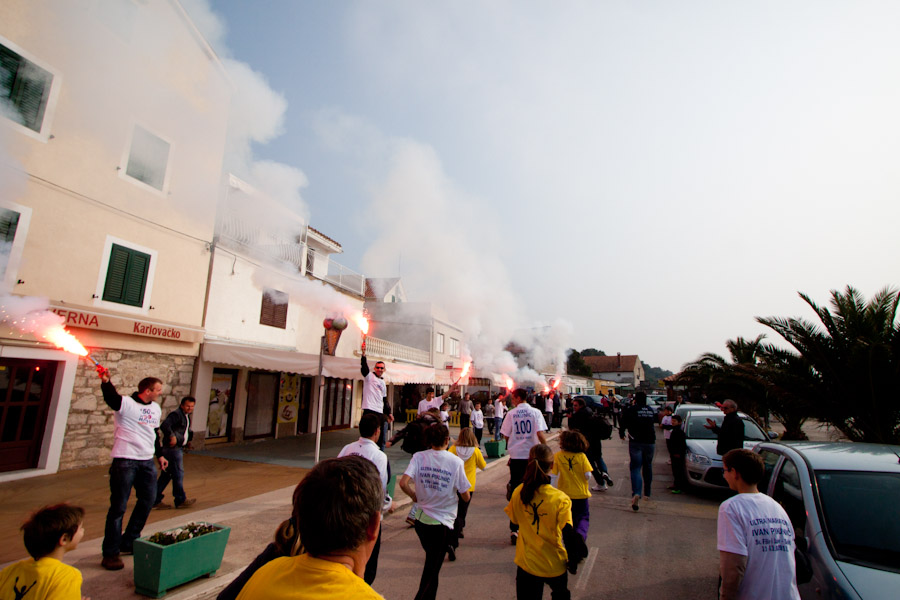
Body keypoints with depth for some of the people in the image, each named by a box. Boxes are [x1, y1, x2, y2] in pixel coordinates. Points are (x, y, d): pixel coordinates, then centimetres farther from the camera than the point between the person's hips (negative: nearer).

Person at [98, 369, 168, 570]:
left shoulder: (156, 408, 12)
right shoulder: (126, 403, -10)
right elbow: (111, 397, -33)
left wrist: (160, 455, 24)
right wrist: (106, 382, -52)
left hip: (147, 462, 7)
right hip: (124, 461, -7)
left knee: (148, 501, 14)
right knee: (118, 507, 1)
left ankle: (130, 541, 32)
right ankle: (110, 553, 15)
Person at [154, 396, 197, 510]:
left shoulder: (186, 416, 17)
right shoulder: (176, 414, -15)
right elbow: (164, 425, -28)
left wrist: (187, 441, 18)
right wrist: (172, 436, -31)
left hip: (177, 448, 10)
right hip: (172, 448, -10)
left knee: (166, 475, 14)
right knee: (178, 474, -2)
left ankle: (155, 500, 20)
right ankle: (181, 500, 8)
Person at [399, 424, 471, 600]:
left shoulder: (419, 457, -9)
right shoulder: (456, 461, -14)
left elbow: (403, 483, -21)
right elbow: (466, 497, -10)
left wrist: (415, 497, -2)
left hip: (421, 518, 3)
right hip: (443, 522, -3)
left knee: (431, 561, 28)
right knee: (432, 570, 13)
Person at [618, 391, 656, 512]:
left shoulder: (630, 410, -8)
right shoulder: (651, 410, 6)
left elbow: (623, 423, -6)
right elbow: (654, 421, 20)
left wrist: (621, 434, 13)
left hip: (636, 442, -4)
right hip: (650, 442, 4)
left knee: (635, 468, -5)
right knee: (648, 467, 20)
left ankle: (636, 494, -25)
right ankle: (647, 493, 32)